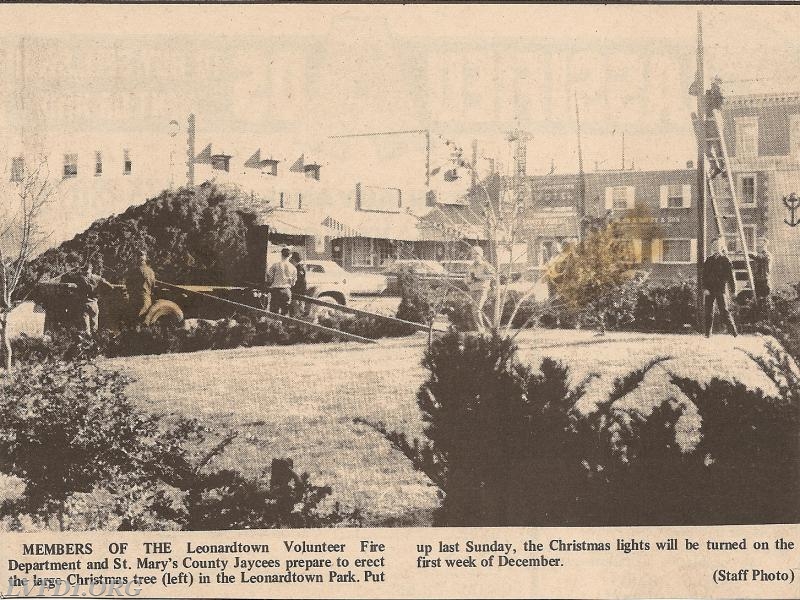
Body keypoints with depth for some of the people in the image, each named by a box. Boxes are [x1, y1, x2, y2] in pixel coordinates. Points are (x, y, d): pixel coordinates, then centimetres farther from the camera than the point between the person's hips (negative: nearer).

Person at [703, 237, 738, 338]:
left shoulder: (725, 260, 1)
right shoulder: (709, 260, 13)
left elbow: (730, 276, 1)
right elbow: (705, 274, 8)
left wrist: (733, 290, -1)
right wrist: (705, 287, -4)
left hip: (721, 289, -4)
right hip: (710, 290, 4)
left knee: (724, 311, -9)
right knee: (709, 312, 4)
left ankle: (733, 332, -4)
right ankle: (708, 333, 11)